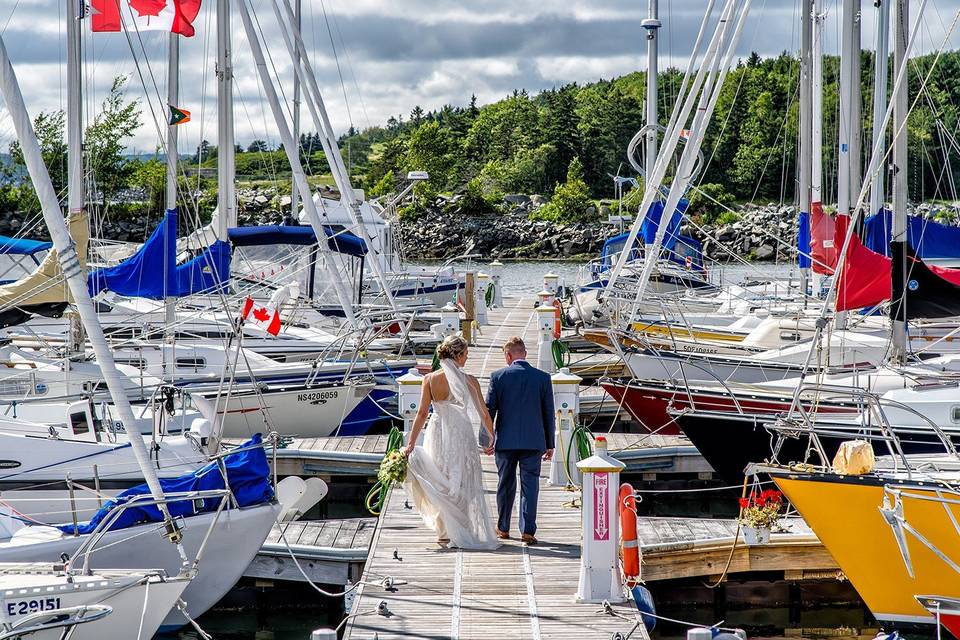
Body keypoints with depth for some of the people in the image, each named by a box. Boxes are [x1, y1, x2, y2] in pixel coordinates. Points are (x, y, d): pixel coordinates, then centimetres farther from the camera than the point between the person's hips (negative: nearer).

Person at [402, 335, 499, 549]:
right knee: (464, 484, 10)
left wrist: (411, 444, -5)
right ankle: (465, 533, 10)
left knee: (441, 483, 15)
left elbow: (422, 413, -8)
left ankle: (445, 532, 18)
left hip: (437, 434, 1)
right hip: (462, 434, -1)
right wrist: (492, 437, 14)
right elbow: (484, 414, -1)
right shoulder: (469, 381, -8)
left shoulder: (430, 379, -6)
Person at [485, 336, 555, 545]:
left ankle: (503, 528, 22)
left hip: (506, 441, 0)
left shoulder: (498, 376, -4)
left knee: (506, 484, 13)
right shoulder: (543, 377, 0)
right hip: (533, 441, 0)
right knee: (530, 484, 1)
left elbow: (489, 410, -2)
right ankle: (528, 530, -6)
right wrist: (549, 445, 11)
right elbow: (548, 413, 4)